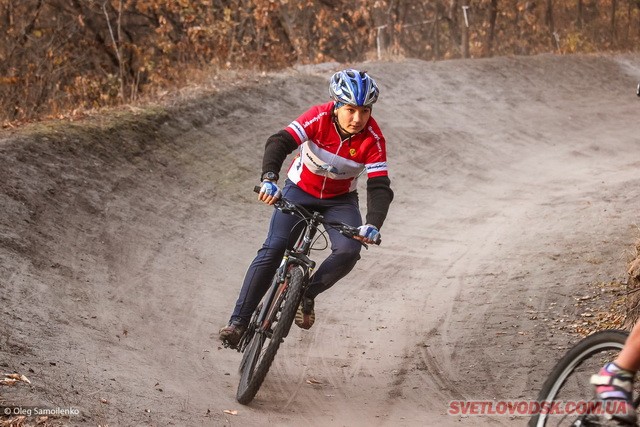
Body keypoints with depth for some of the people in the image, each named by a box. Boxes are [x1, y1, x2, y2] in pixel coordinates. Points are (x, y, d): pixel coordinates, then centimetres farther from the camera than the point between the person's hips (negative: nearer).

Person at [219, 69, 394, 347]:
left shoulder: (373, 139, -23)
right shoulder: (320, 117, -25)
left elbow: (380, 188, -26)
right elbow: (279, 142, -34)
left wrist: (373, 225, -44)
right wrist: (269, 178, -53)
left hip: (340, 200, 1)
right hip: (300, 189, -1)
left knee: (348, 250, -26)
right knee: (273, 250, -18)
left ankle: (308, 294, 0)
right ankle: (238, 322, -14)